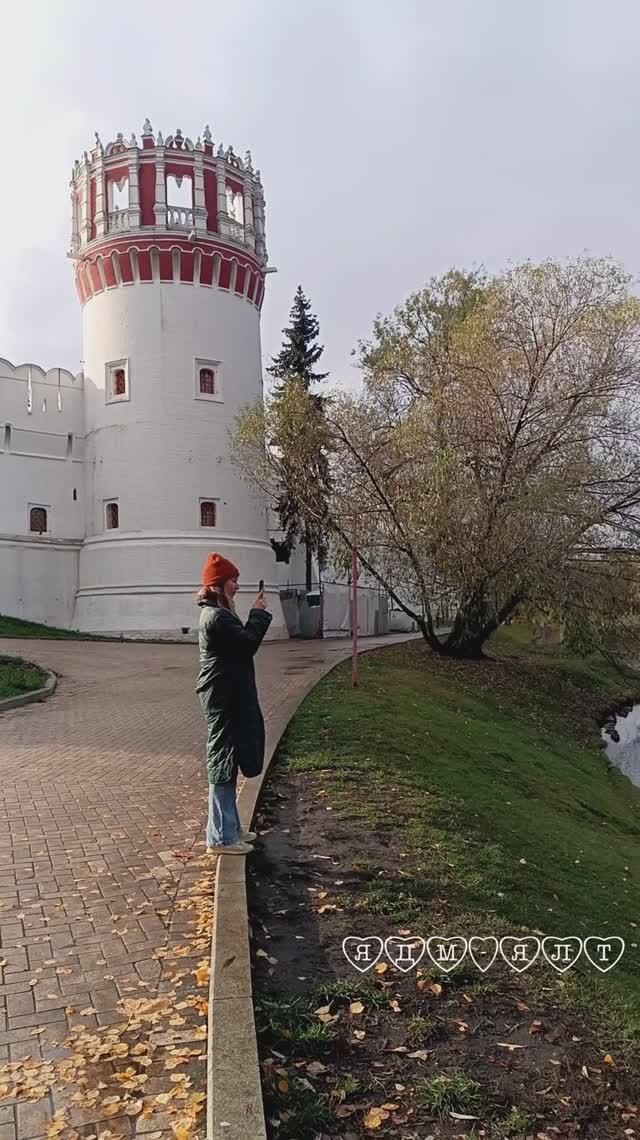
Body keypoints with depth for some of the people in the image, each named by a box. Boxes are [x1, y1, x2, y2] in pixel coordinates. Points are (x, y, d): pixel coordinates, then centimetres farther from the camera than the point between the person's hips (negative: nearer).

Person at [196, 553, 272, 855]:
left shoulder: (215, 613, 16)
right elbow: (248, 643, -20)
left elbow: (240, 643, 16)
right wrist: (258, 613, -11)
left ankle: (228, 827, 28)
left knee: (226, 761, 17)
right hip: (225, 697, -11)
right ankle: (220, 838, 3)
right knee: (223, 762, -5)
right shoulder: (217, 617, -18)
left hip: (227, 695, 11)